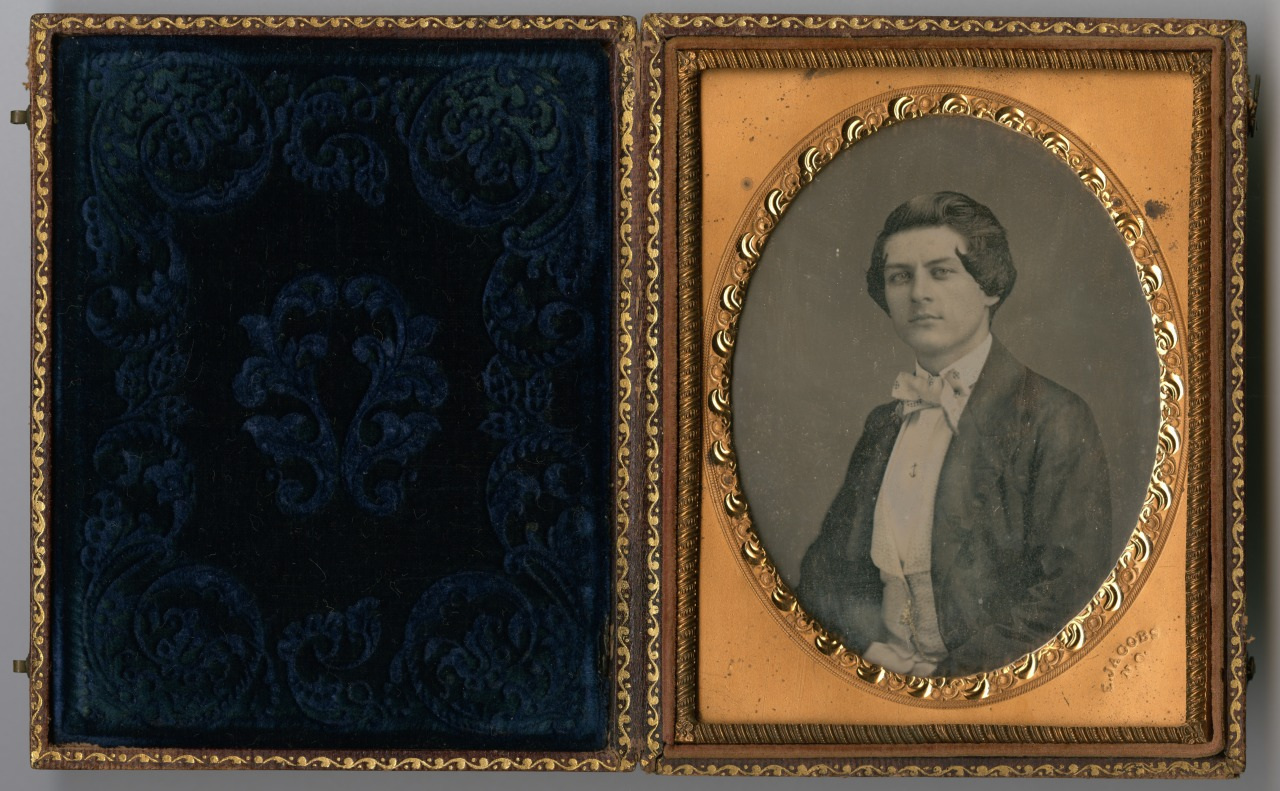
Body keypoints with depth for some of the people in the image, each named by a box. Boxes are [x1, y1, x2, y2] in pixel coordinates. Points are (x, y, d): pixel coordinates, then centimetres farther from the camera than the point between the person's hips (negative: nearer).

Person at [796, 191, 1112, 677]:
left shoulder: (1055, 418, -1)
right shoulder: (881, 424, 19)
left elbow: (1072, 585, -8)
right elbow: (825, 565, 19)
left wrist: (949, 674, -14)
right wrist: (869, 643, -2)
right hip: (877, 677, 4)